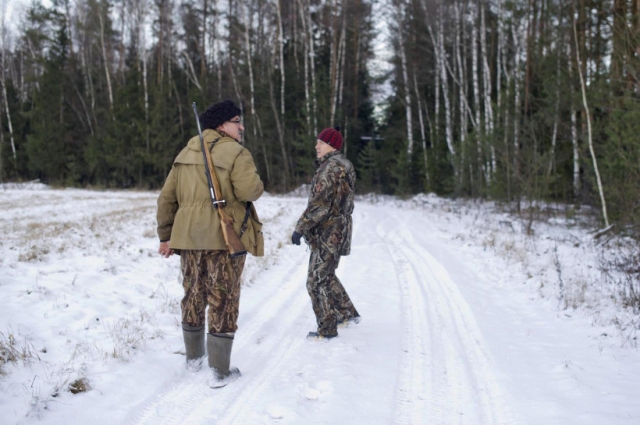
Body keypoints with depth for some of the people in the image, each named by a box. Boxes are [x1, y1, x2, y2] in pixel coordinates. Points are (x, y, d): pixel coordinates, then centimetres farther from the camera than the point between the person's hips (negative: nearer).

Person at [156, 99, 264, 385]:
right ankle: (220, 369, 6)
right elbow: (248, 191, -23)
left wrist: (166, 235, 17)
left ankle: (193, 357, 31)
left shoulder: (186, 153, 13)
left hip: (190, 237, 6)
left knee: (193, 296, 17)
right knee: (223, 299, 2)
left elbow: (166, 198, 13)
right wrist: (256, 185, 1)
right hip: (225, 238, -6)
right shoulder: (236, 153, -8)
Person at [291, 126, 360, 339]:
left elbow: (319, 204, -24)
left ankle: (327, 328, 8)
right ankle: (348, 314, 31)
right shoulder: (343, 165, 12)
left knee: (318, 281, -1)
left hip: (327, 233, -10)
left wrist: (300, 228, -19)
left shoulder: (330, 168, -19)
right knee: (326, 275, 23)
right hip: (338, 230, 10)